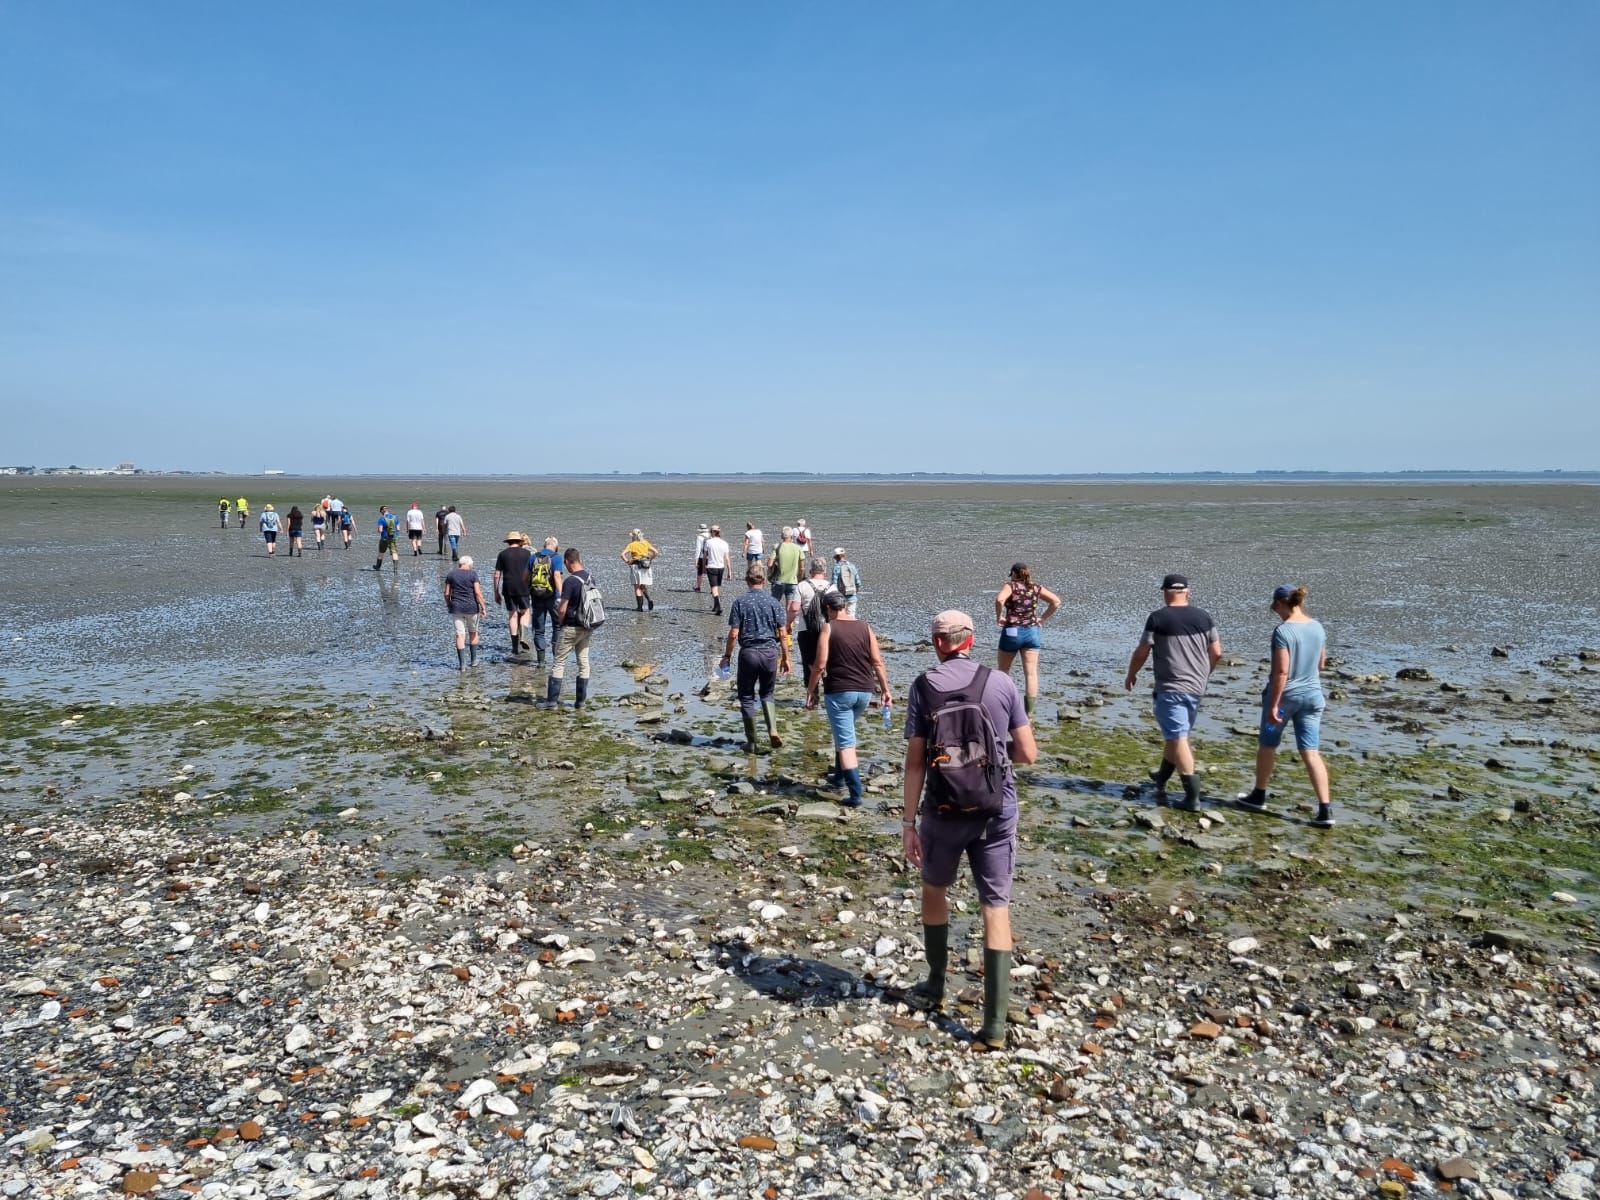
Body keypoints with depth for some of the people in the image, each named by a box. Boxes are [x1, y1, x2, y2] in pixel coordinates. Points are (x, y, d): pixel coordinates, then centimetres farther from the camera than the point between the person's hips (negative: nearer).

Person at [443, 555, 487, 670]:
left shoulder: (450, 574, 2)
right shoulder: (472, 574, -6)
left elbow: (446, 593, 2)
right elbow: (477, 593, -11)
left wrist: (448, 605, 16)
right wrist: (483, 607, -5)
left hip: (456, 608, 1)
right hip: (472, 608, -1)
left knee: (460, 635, 1)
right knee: (473, 632, 18)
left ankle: (462, 664, -3)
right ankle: (474, 660, 24)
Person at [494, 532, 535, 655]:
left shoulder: (503, 554, 4)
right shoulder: (527, 553, 3)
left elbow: (497, 575, 2)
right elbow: (533, 572, 2)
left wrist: (496, 592, 9)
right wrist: (534, 589, 11)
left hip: (508, 589, 1)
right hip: (524, 588, -1)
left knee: (512, 615, 7)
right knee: (524, 613, 13)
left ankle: (515, 646, 7)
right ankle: (523, 637, -10)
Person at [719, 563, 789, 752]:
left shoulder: (740, 602, -5)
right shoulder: (774, 602, 0)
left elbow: (734, 634, -8)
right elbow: (782, 634, 0)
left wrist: (727, 656, 4)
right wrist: (785, 658, 8)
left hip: (748, 653, -2)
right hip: (770, 652, 2)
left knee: (747, 698, 11)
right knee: (767, 694, 20)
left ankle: (751, 742, 13)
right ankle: (773, 730, -1)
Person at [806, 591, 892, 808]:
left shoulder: (828, 629, -6)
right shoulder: (865, 627, 6)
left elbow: (820, 665, -11)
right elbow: (878, 662, 4)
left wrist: (810, 691, -1)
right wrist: (885, 690, 9)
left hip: (838, 692, -5)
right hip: (864, 691, 5)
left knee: (846, 743, -3)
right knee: (844, 731, 29)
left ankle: (855, 795, -8)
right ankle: (839, 774, 39)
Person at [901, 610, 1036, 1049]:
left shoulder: (923, 687, -5)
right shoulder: (1001, 683, -3)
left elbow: (915, 762, -7)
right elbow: (1028, 754, -1)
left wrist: (908, 821, -2)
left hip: (944, 811, 0)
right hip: (997, 810, 0)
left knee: (934, 888, 24)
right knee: (996, 906, 6)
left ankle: (935, 986, 37)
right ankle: (995, 1023, 5)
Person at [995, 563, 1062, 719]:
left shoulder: (1010, 585, -3)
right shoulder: (1036, 588, 8)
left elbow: (999, 599, -23)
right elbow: (1056, 601, 1)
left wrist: (999, 617, -9)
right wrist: (1042, 618, 6)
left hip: (1012, 631, -3)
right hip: (1032, 631, 3)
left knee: (1003, 670, 17)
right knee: (1031, 673, 1)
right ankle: (1029, 713, -3)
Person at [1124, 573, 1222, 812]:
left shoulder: (1158, 618, -10)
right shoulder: (1203, 617, 4)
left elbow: (1141, 652, -8)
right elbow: (1217, 653, 7)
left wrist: (1130, 676, 8)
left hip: (1171, 688, -6)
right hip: (1197, 687, 6)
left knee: (1178, 739, -4)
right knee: (1175, 734, 22)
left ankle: (1193, 797, -8)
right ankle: (1162, 776, 41)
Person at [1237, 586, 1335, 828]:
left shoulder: (1283, 630, -18)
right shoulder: (1317, 627, 4)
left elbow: (1281, 672, -22)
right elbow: (1321, 665, 14)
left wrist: (1273, 704, -18)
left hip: (1285, 695, -6)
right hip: (1312, 695, 6)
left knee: (1267, 745, 15)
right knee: (1311, 752, 4)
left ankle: (1258, 797, 29)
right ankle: (1325, 810, -3)